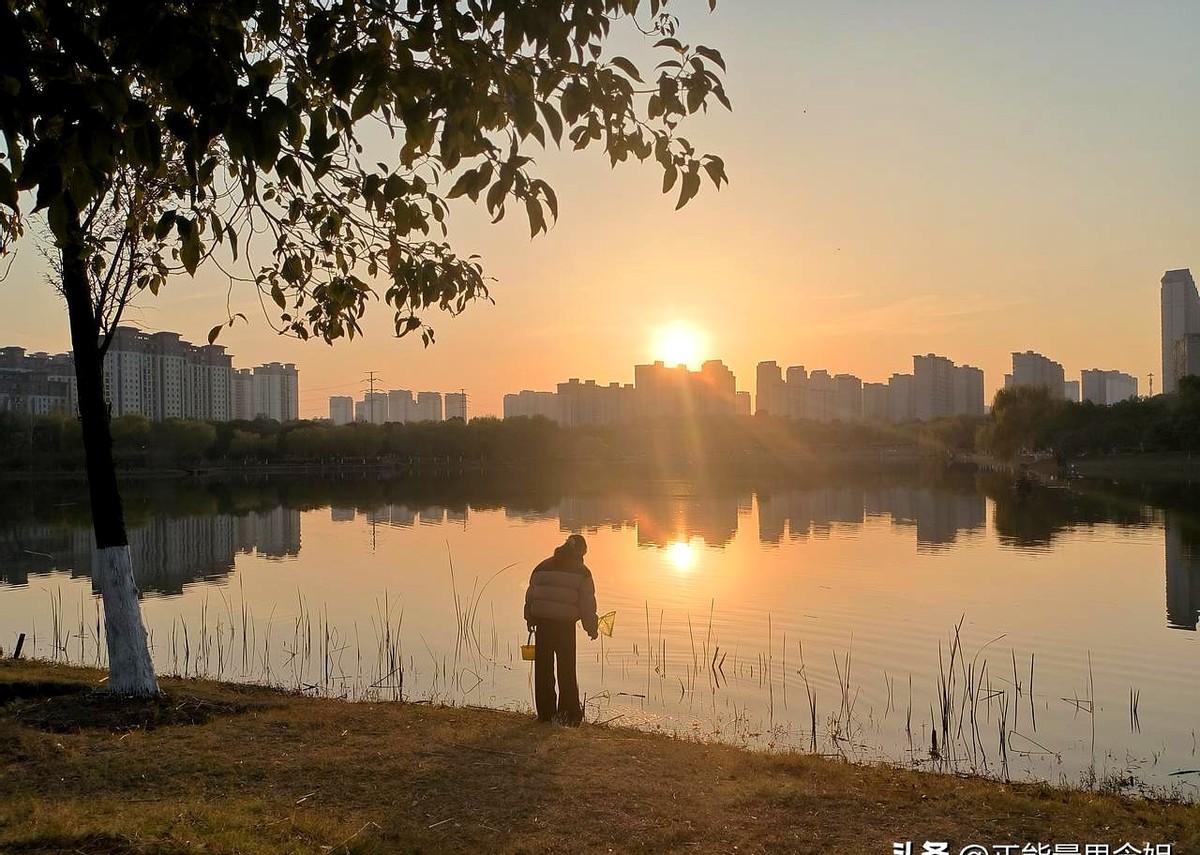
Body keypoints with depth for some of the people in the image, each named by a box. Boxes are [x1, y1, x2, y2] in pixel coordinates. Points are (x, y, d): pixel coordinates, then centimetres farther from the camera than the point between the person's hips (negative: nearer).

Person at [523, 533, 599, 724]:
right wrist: (592, 628, 8)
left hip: (542, 623, 3)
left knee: (543, 669, 10)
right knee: (566, 670, 6)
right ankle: (570, 714, 7)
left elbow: (530, 594, 12)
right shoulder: (581, 572, 1)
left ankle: (545, 712, 14)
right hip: (565, 625, -3)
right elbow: (587, 603, -2)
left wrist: (530, 619, 19)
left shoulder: (543, 566, 13)